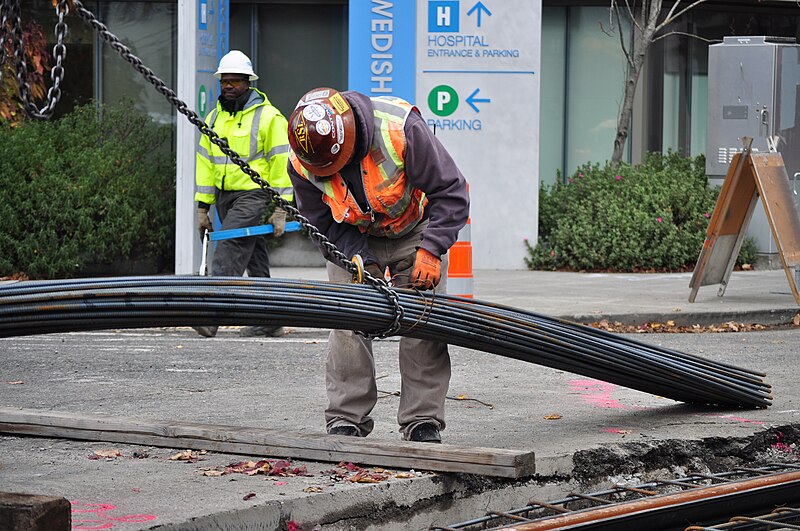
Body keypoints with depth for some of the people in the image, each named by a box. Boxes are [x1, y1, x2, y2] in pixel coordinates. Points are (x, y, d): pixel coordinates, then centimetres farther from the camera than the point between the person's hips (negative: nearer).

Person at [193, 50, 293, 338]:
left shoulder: (268, 117, -5)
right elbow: (205, 163, 18)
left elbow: (281, 163, -8)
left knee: (229, 248, -19)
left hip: (254, 194, -7)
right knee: (255, 259, 10)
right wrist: (202, 207, 14)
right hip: (225, 196, 7)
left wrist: (280, 210, -13)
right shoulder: (214, 117, 15)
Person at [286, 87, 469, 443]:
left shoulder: (400, 129, -37)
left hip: (415, 229, -2)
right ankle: (345, 420, -3)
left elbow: (451, 192, -28)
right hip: (353, 237, 2)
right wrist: (358, 258, -25)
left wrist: (430, 251, -35)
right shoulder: (301, 162, -25)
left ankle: (423, 421, -5)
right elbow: (321, 222, -10)